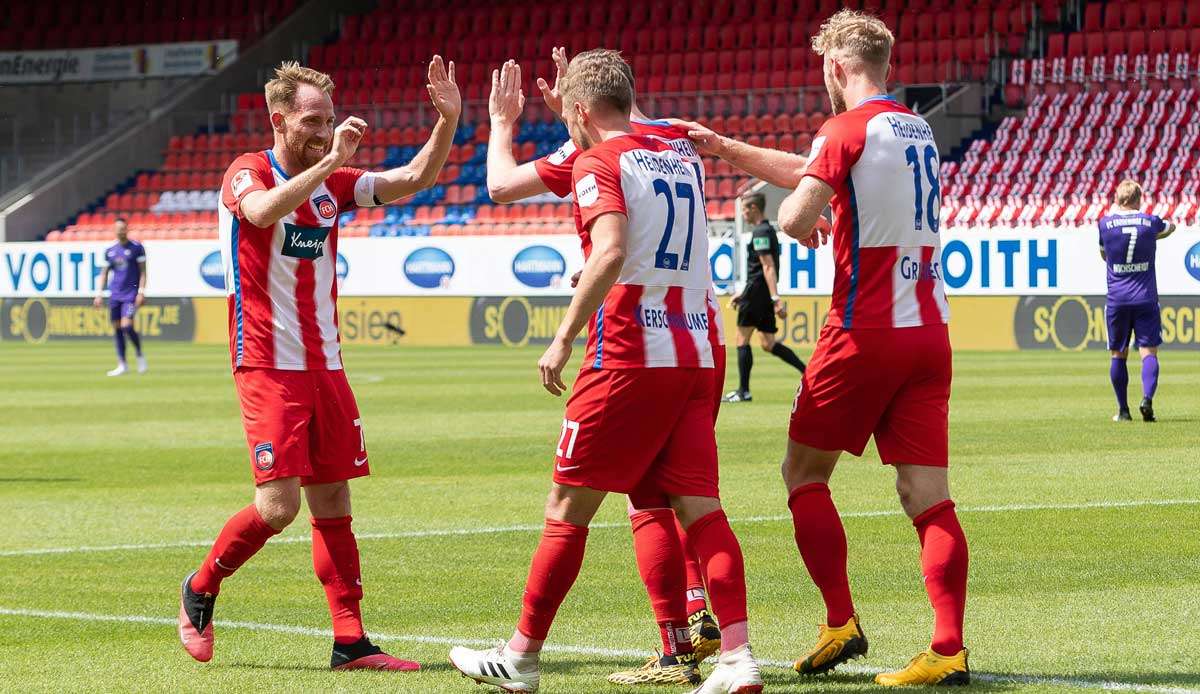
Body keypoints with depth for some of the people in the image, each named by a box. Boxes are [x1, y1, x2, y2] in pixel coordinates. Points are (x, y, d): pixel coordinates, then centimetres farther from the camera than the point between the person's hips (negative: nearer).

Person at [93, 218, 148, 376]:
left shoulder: (137, 248, -2)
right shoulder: (109, 251, 11)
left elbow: (142, 271, -3)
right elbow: (105, 273, 16)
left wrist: (141, 292, -12)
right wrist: (100, 293, 8)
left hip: (131, 294, -5)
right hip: (115, 295, 5)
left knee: (127, 326, -17)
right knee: (117, 328, 2)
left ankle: (140, 355, 7)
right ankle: (122, 365, 8)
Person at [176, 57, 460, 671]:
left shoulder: (334, 182, 11)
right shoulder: (247, 173, -8)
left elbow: (413, 179, 8)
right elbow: (262, 211, -31)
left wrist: (447, 121, -7)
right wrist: (328, 161, -35)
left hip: (324, 365, 6)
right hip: (268, 366, -6)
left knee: (333, 502, 4)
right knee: (278, 504, -12)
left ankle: (350, 643, 4)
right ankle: (200, 591, 11)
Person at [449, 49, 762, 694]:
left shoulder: (598, 163, -6)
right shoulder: (679, 159, 16)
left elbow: (611, 250, -23)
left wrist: (564, 336, -19)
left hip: (627, 358, -6)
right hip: (696, 356, 6)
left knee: (567, 509, 4)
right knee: (700, 509, 1)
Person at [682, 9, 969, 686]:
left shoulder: (848, 129, -8)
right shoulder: (919, 130, 16)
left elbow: (795, 214, -21)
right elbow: (809, 170, 28)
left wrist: (805, 224, 2)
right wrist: (726, 146, 31)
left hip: (865, 332, -6)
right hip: (929, 332, 6)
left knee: (805, 472, 11)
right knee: (929, 496, 0)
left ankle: (841, 624, 4)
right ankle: (949, 650, -10)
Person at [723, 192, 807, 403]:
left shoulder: (760, 232, -12)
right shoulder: (768, 230, 19)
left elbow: (768, 267, -21)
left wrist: (775, 299, -27)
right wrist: (743, 294, 30)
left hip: (757, 291, -9)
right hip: (765, 294, 9)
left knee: (742, 340, -1)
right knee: (767, 344, 10)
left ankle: (743, 391, 0)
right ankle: (807, 371, 0)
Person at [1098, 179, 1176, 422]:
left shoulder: (1106, 223, -1)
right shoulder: (1150, 222, 1)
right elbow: (1170, 227, 25)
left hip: (1116, 299, 0)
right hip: (1146, 298, 0)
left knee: (1118, 355, 10)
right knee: (1149, 352, -2)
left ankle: (1123, 410, 10)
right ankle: (1147, 398, -24)